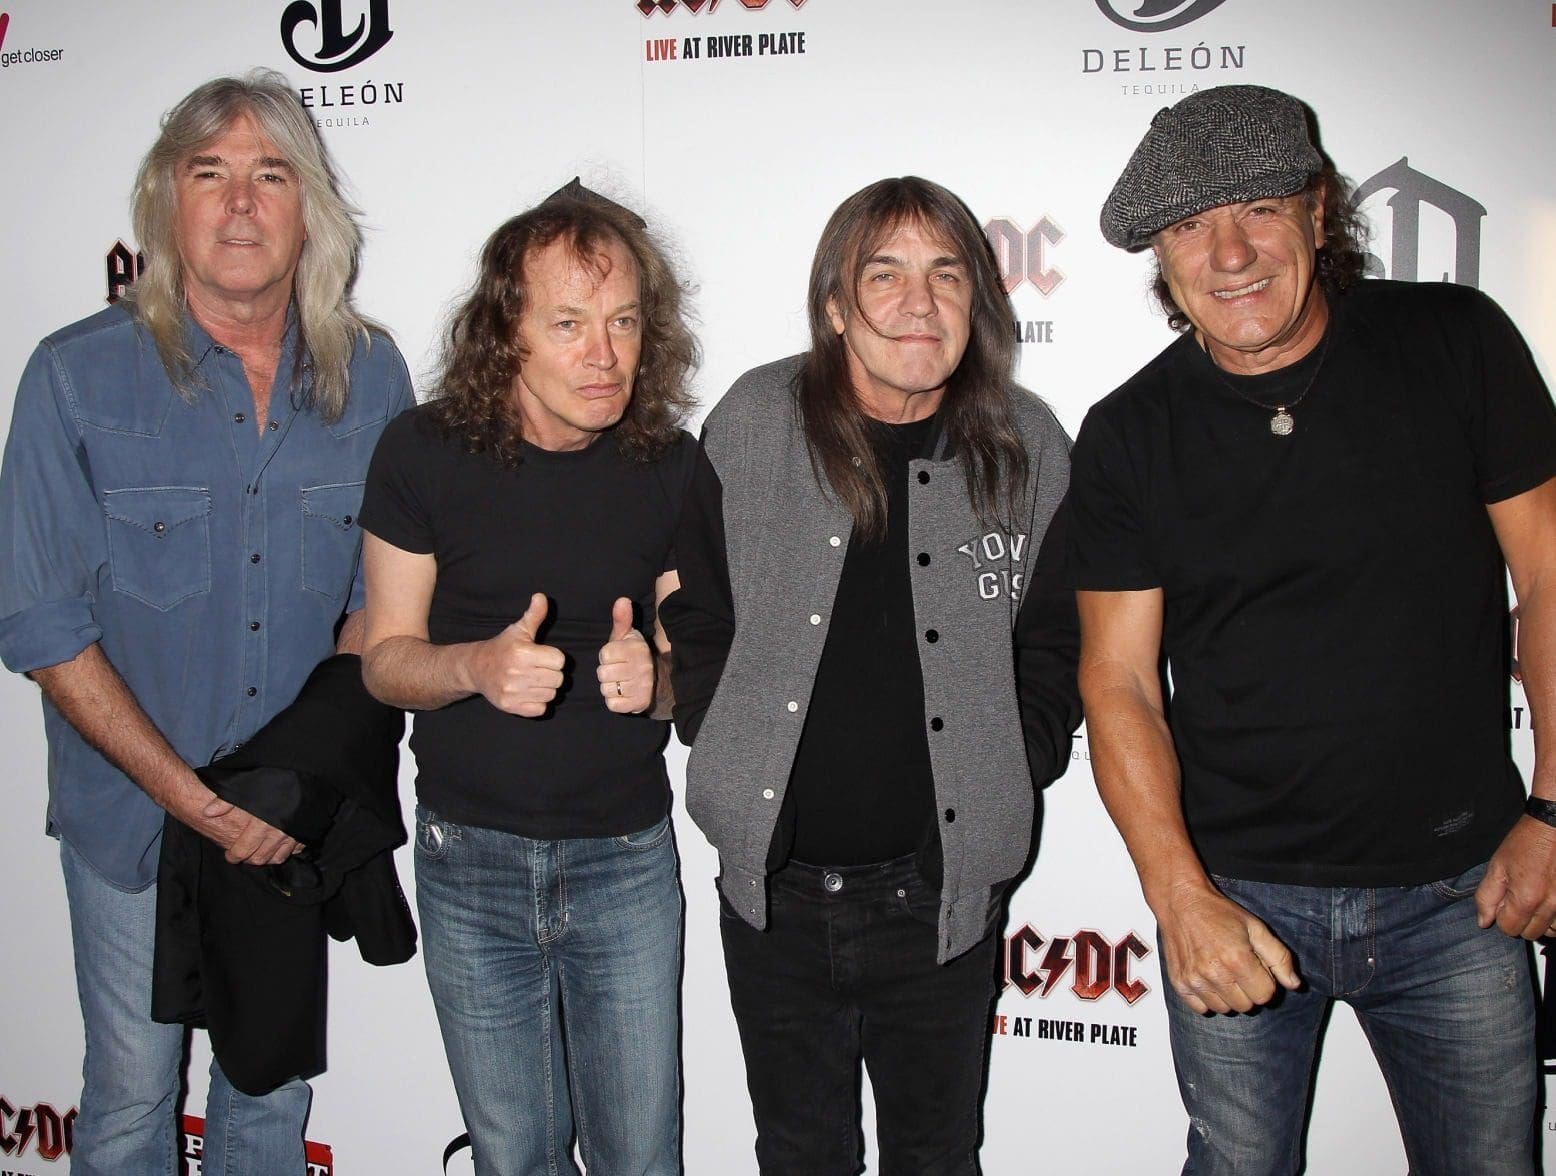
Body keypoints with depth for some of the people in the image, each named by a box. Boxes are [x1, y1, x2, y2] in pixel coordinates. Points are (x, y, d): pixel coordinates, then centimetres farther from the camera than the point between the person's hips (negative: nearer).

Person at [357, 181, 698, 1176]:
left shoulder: (673, 465, -6)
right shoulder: (427, 451, -10)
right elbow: (386, 659, -3)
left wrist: (653, 677, -20)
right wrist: (479, 665, -25)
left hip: (627, 858, 1)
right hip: (470, 861, 0)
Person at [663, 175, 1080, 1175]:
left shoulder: (1028, 448, -3)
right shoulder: (752, 426, -3)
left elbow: (1052, 647, 6)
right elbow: (697, 620, 5)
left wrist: (1004, 788, 0)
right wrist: (731, 760, 0)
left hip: (944, 893, 0)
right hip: (773, 886, 1)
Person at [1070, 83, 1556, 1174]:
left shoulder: (1458, 343, -5)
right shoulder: (1130, 435, -5)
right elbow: (1119, 680, -5)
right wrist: (1180, 895, -15)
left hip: (1457, 890, 1)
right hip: (1234, 893, 0)